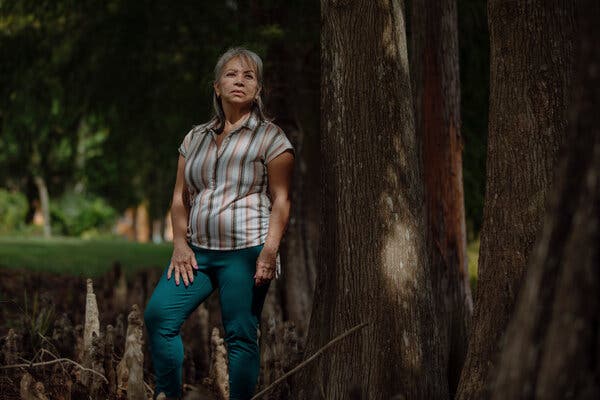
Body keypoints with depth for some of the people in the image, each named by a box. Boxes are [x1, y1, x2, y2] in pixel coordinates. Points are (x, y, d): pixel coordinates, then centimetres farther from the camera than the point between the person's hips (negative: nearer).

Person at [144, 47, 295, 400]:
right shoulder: (195, 138, 15)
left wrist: (270, 251, -15)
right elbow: (181, 197, 14)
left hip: (245, 252, -5)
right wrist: (181, 245, 2)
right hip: (198, 251, 5)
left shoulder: (270, 138, 1)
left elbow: (281, 200, -5)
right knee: (158, 315, -8)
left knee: (241, 336, -6)